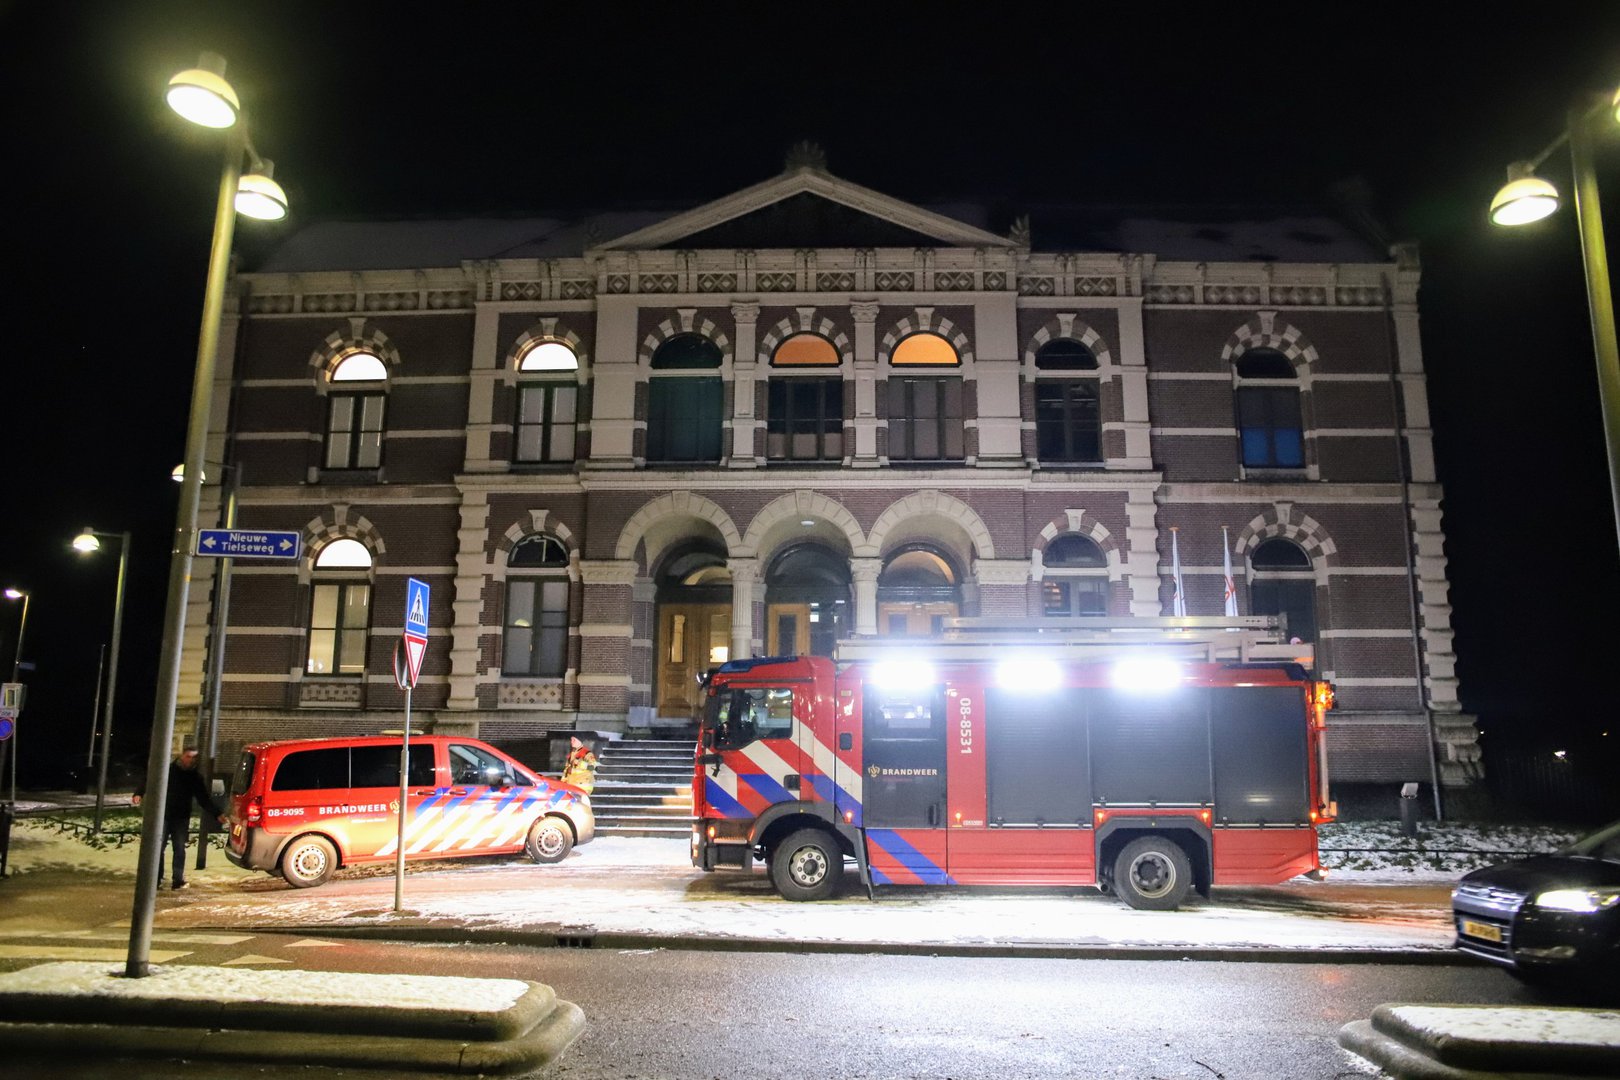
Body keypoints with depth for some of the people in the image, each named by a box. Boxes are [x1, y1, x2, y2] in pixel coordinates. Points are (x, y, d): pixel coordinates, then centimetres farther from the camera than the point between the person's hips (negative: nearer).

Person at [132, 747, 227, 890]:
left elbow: (205, 798, 7)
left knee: (180, 849, 2)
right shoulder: (167, 770, -1)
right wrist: (139, 794, -22)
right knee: (158, 847, 0)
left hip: (181, 818, 2)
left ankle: (179, 880, 5)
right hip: (163, 815, -2)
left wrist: (218, 814, -2)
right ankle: (157, 879, 9)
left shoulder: (195, 777, 6)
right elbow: (149, 782, -1)